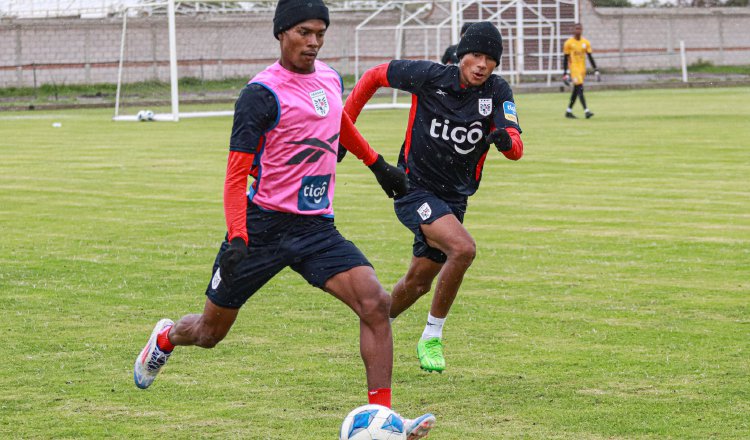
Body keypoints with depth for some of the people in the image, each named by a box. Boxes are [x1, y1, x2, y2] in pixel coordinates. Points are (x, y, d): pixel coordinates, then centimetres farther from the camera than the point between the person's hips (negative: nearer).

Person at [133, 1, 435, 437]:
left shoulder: (330, 79, 6)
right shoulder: (262, 93, -14)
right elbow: (237, 172, -17)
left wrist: (379, 165, 35)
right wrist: (237, 238, -27)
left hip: (317, 227, 5)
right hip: (263, 222, -5)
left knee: (376, 302, -18)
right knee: (210, 332, 9)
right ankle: (166, 337, 46)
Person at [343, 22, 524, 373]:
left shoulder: (497, 91, -8)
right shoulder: (430, 77, -15)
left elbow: (516, 149, -19)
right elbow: (375, 76, 1)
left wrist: (505, 139, -43)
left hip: (454, 198, 5)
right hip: (414, 189, -5)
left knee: (419, 283, 14)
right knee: (463, 248, -28)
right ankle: (431, 337, -13)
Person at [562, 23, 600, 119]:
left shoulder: (586, 42, 7)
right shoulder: (569, 43, -4)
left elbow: (590, 57, 9)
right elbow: (565, 59, -2)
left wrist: (596, 71, 2)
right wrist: (565, 74, -6)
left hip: (582, 69, 5)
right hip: (574, 68, -5)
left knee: (576, 91, 9)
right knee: (580, 89, -16)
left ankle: (568, 111, 21)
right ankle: (586, 111, -23)